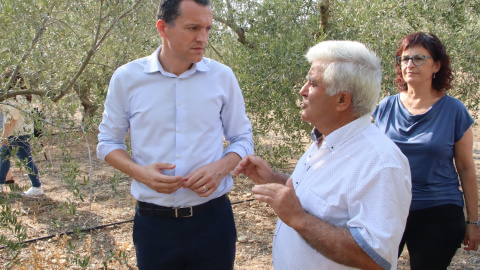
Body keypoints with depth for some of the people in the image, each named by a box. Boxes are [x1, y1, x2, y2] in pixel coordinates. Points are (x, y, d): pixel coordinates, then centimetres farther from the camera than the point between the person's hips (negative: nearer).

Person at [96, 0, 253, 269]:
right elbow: (108, 141, 6)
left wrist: (221, 168, -15)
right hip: (153, 223, 0)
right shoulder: (126, 78, -4)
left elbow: (243, 139, 6)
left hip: (213, 218, 1)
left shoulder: (223, 77, -3)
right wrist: (139, 172, -14)